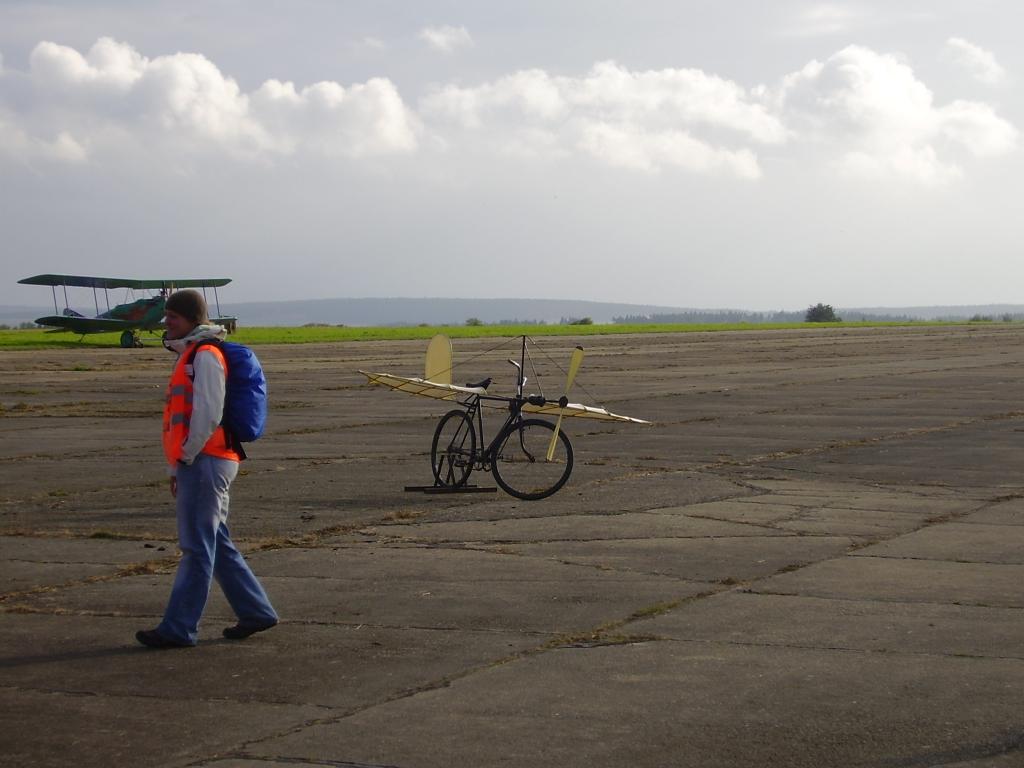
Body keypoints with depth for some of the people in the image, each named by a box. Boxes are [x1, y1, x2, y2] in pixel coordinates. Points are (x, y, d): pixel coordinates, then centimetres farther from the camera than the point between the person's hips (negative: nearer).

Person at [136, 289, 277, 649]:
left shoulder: (206, 355, -10)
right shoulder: (192, 355, 21)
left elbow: (208, 413, -19)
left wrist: (188, 456, -12)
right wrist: (179, 469, 21)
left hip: (205, 461, -10)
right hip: (197, 463, 10)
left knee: (197, 547, -7)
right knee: (217, 544, 14)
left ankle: (179, 628, -6)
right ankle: (256, 611, 20)